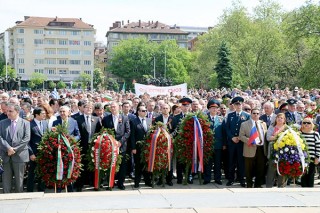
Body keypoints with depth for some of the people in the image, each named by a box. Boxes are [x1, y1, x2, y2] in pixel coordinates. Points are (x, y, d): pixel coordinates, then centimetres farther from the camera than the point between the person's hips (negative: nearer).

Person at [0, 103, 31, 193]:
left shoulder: (25, 123, 3)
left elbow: (26, 138, -6)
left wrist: (14, 149, -12)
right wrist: (8, 148, -14)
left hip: (19, 155, -2)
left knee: (19, 179, 4)